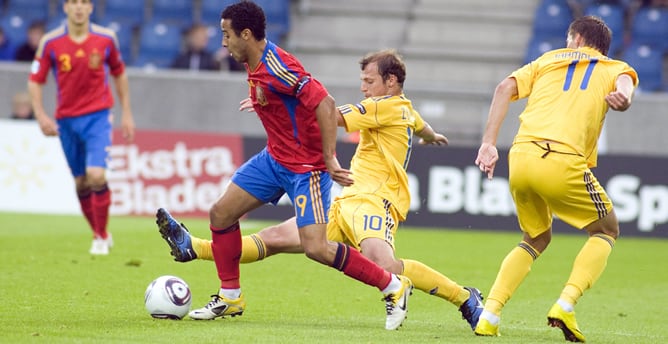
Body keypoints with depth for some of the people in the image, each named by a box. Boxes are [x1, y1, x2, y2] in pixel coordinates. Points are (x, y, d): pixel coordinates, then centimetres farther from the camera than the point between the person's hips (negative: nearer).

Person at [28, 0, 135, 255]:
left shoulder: (106, 39, -3)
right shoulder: (50, 42, -4)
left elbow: (119, 74, 11)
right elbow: (35, 81, 1)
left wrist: (126, 114, 11)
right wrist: (41, 115, -12)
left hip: (98, 116, -2)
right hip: (66, 119, 2)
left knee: (96, 176, -18)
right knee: (81, 182, 7)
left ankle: (101, 236, 0)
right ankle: (100, 235, 27)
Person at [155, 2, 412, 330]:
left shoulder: (276, 68, -25)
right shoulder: (256, 66, 4)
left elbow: (325, 104, -29)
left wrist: (329, 159, -29)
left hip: (307, 167, -10)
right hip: (275, 157, 10)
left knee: (316, 247, -17)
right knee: (221, 213, 8)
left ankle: (394, 287, -3)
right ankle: (230, 297, 22)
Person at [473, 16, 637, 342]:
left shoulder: (549, 59, 27)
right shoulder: (615, 68, 21)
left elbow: (505, 88, 11)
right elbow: (625, 83, -5)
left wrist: (488, 143, 6)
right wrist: (622, 97, -28)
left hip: (520, 156, 4)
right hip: (563, 161, -4)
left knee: (536, 238, 26)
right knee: (606, 230, 19)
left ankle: (488, 315, 11)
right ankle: (565, 305, -2)